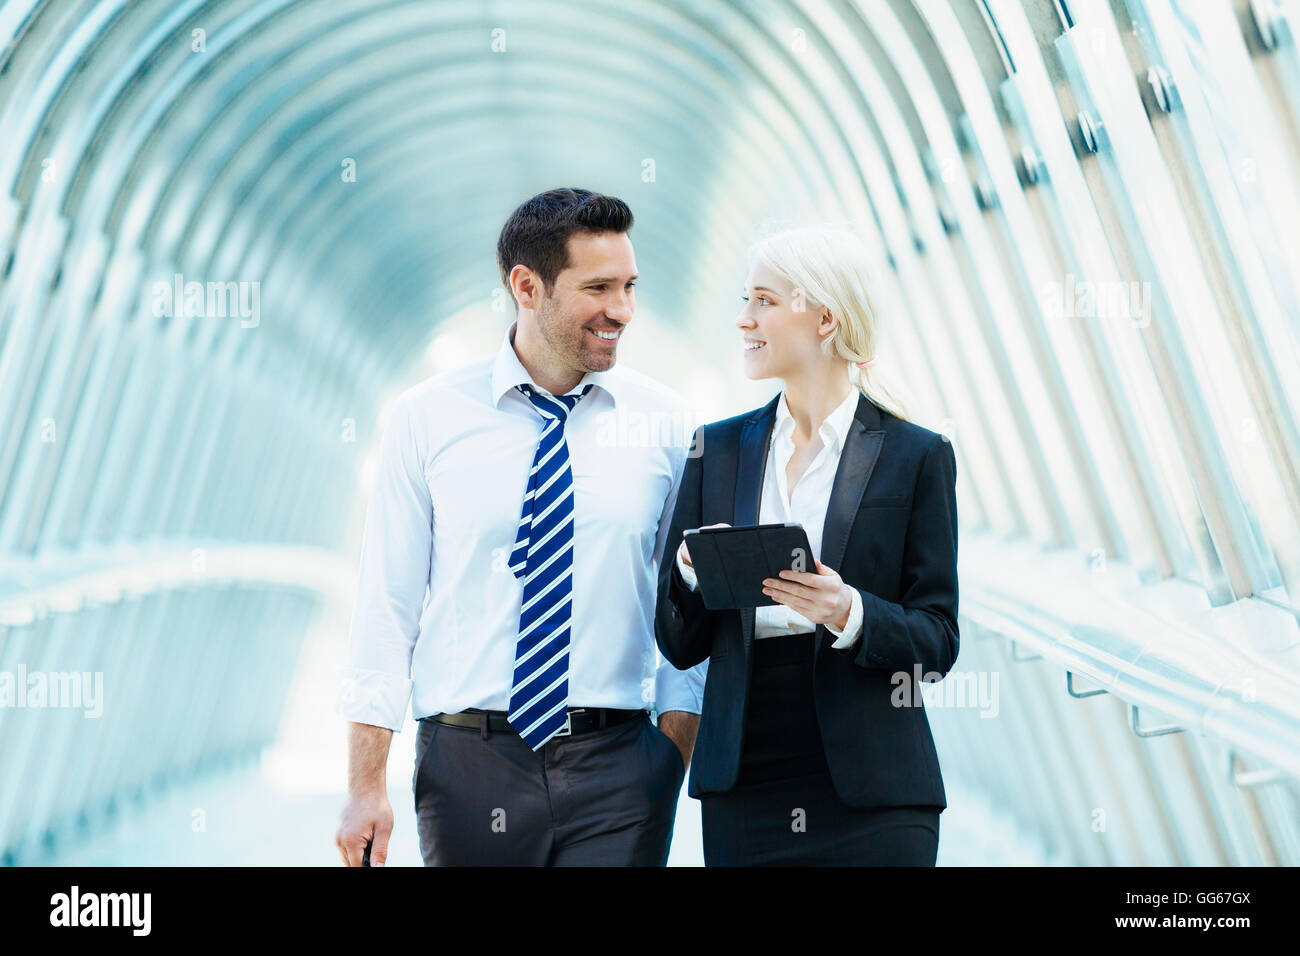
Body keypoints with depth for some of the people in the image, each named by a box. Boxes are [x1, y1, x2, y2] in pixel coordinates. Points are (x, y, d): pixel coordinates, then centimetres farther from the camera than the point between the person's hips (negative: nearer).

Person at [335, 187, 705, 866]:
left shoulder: (663, 421, 2)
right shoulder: (426, 418, -2)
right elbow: (387, 604, -2)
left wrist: (675, 750, -6)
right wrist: (366, 788, -5)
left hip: (617, 766, 1)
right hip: (470, 761, 0)